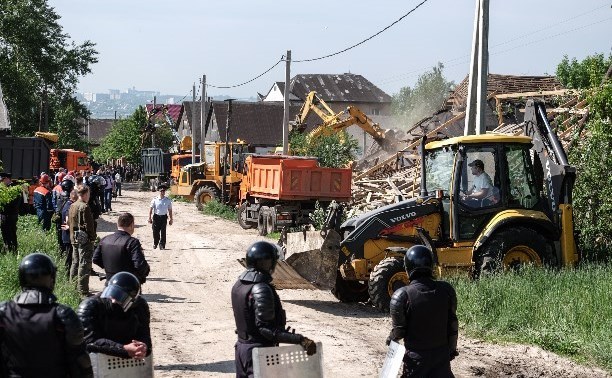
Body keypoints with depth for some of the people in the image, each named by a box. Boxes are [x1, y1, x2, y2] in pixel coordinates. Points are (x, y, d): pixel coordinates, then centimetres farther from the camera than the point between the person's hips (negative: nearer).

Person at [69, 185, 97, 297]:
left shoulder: (72, 206, 10)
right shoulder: (84, 207, -16)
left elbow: (69, 223, 17)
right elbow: (89, 225, -18)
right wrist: (93, 237, -11)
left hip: (74, 239, 9)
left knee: (75, 263, 16)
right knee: (84, 265, -6)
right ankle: (83, 291, -5)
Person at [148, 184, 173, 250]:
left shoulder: (168, 200, 1)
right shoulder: (155, 200, -3)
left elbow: (170, 210, 7)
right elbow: (151, 208, -2)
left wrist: (170, 219, 6)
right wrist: (149, 218, -7)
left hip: (164, 217, 0)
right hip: (156, 216, 0)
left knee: (163, 232, 0)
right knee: (155, 231, 6)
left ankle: (162, 245, 11)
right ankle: (155, 243, 28)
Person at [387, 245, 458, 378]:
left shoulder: (402, 296, -18)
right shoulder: (446, 290, -7)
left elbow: (399, 331, -9)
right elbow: (452, 325, 1)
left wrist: (391, 338, 13)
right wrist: (452, 348, 15)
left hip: (417, 356, -3)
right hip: (442, 352, 3)